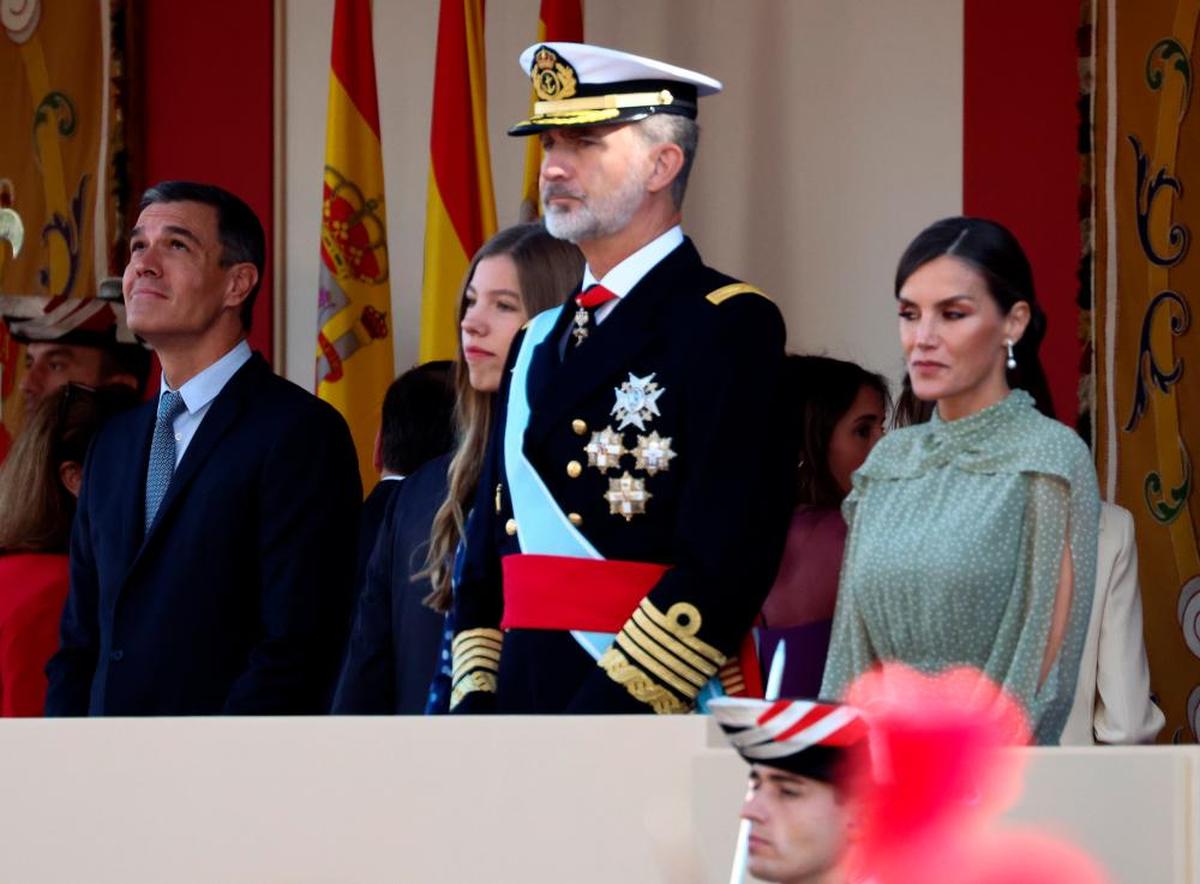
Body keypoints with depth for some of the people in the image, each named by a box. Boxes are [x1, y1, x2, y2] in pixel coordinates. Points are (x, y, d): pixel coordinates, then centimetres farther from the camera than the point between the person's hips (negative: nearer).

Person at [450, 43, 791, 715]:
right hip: (522, 705, 7)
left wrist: (590, 735, -19)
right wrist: (476, 706, 3)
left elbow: (727, 565, -16)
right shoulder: (542, 343, 17)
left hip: (657, 731, -7)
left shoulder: (729, 326, -7)